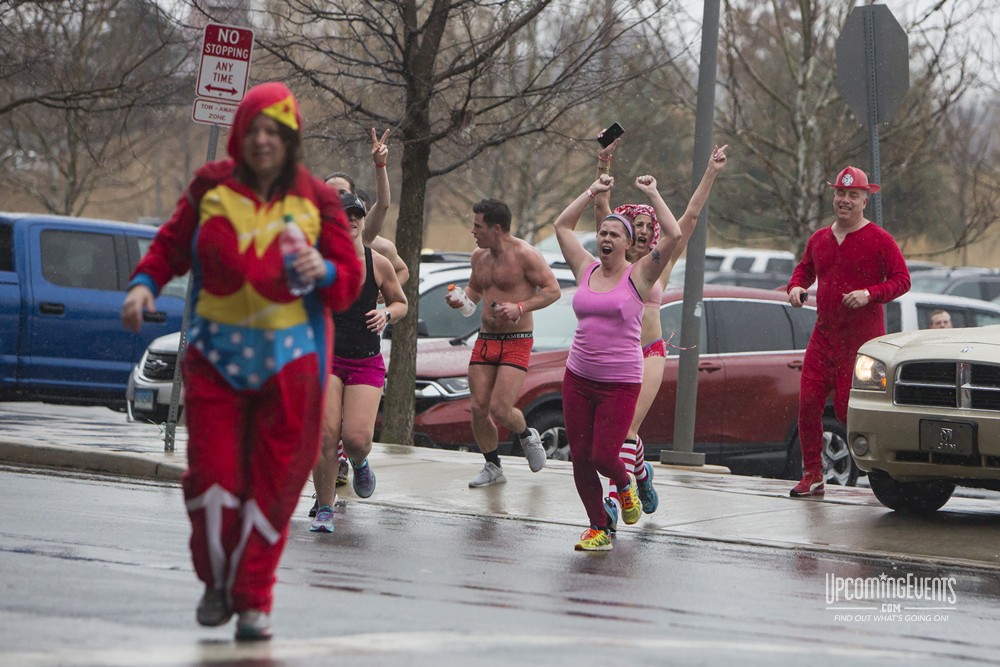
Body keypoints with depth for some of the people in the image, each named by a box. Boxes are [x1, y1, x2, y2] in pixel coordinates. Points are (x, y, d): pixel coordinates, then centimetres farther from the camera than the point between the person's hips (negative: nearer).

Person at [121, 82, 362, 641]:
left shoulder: (316, 200, 1)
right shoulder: (212, 190, 4)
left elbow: (350, 281, 1)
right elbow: (170, 245, 14)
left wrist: (324, 271, -20)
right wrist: (145, 284, -4)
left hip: (288, 358, -1)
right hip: (217, 352, 1)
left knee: (273, 482, 0)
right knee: (213, 473, -2)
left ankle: (254, 599, 13)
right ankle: (218, 581, 22)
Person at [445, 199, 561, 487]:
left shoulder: (524, 255, -11)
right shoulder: (479, 256, 10)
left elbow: (552, 289, -11)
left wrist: (520, 308, -23)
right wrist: (461, 299, 3)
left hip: (516, 342, -6)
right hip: (485, 340, 6)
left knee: (500, 409, -14)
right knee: (478, 407, 0)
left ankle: (527, 436, 20)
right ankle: (493, 468, 17)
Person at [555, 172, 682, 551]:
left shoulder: (638, 275, -3)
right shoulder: (586, 270, 8)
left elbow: (673, 235, -13)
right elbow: (562, 225, 17)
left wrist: (652, 194, -5)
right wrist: (594, 192, 16)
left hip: (620, 383, -4)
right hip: (578, 378, 4)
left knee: (604, 456, -9)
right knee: (580, 457, 4)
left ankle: (625, 485, 27)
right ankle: (598, 528, 18)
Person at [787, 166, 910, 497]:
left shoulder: (879, 240, -4)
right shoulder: (819, 239, 13)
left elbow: (902, 279, -6)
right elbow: (804, 269, 28)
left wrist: (870, 293, -21)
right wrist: (796, 287, 6)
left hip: (862, 339, -5)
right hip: (824, 334, 5)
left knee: (848, 408, -9)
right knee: (808, 402, -5)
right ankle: (812, 475, 5)